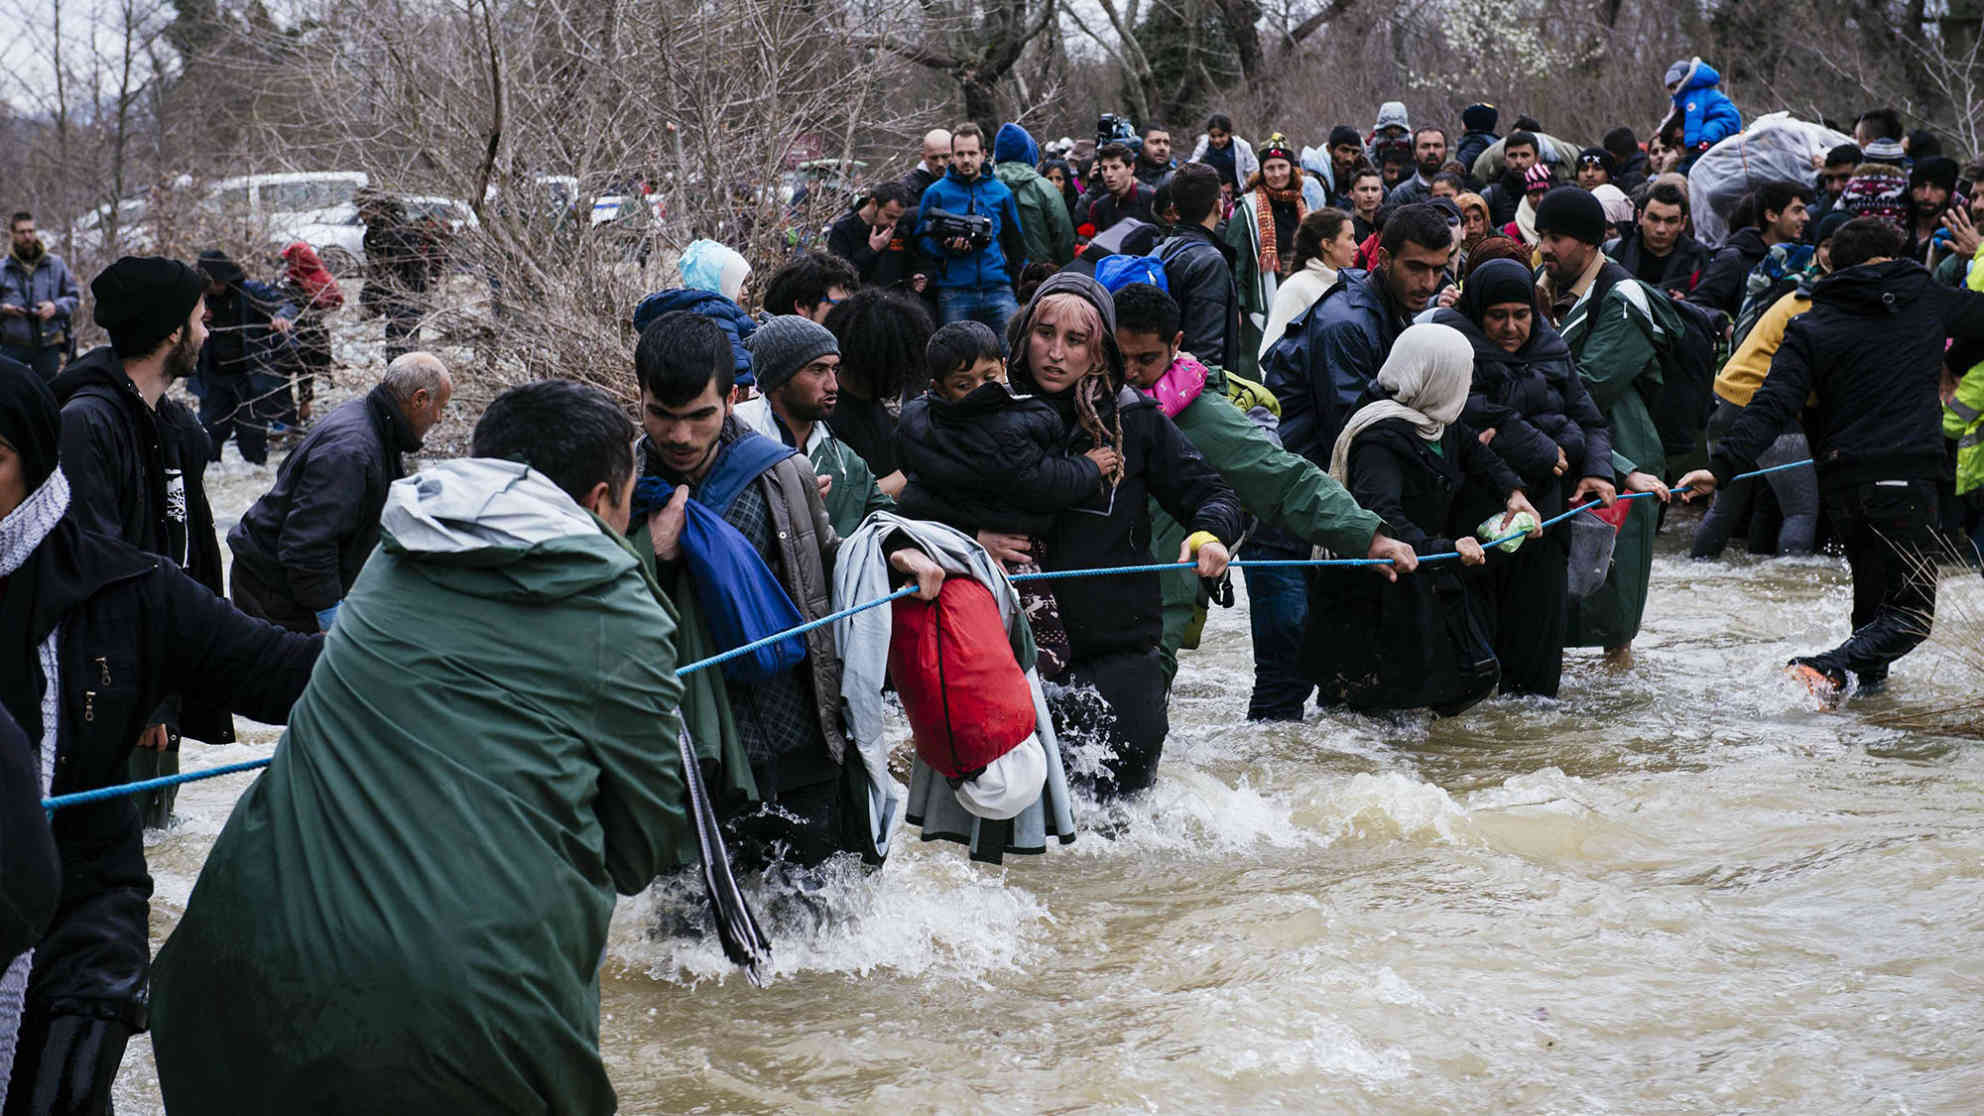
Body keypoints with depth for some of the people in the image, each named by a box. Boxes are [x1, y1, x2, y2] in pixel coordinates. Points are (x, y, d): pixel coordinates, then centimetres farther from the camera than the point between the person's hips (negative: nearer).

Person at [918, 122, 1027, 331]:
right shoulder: (936, 193, 7)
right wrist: (945, 247, -14)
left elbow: (1016, 244, 18)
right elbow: (923, 239, 6)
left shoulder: (1001, 192, 13)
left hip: (998, 290, 1)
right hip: (954, 294, -1)